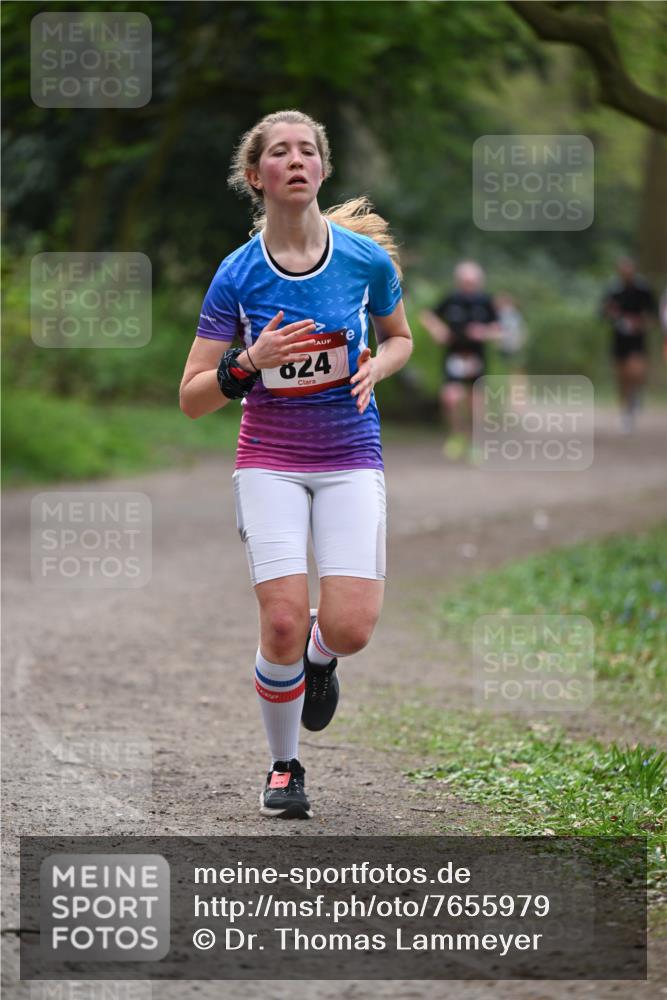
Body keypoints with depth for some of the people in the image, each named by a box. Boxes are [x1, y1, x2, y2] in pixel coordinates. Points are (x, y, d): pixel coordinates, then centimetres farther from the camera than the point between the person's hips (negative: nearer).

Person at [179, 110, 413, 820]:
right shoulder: (238, 274, -7)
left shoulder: (367, 257, -3)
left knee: (348, 629, -15)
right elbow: (192, 398, -3)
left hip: (351, 457, 1)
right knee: (282, 624, -15)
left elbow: (398, 337, 17)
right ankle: (283, 766, 10)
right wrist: (251, 362, -22)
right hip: (270, 461, -1)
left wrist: (375, 367, -6)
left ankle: (319, 656, 25)